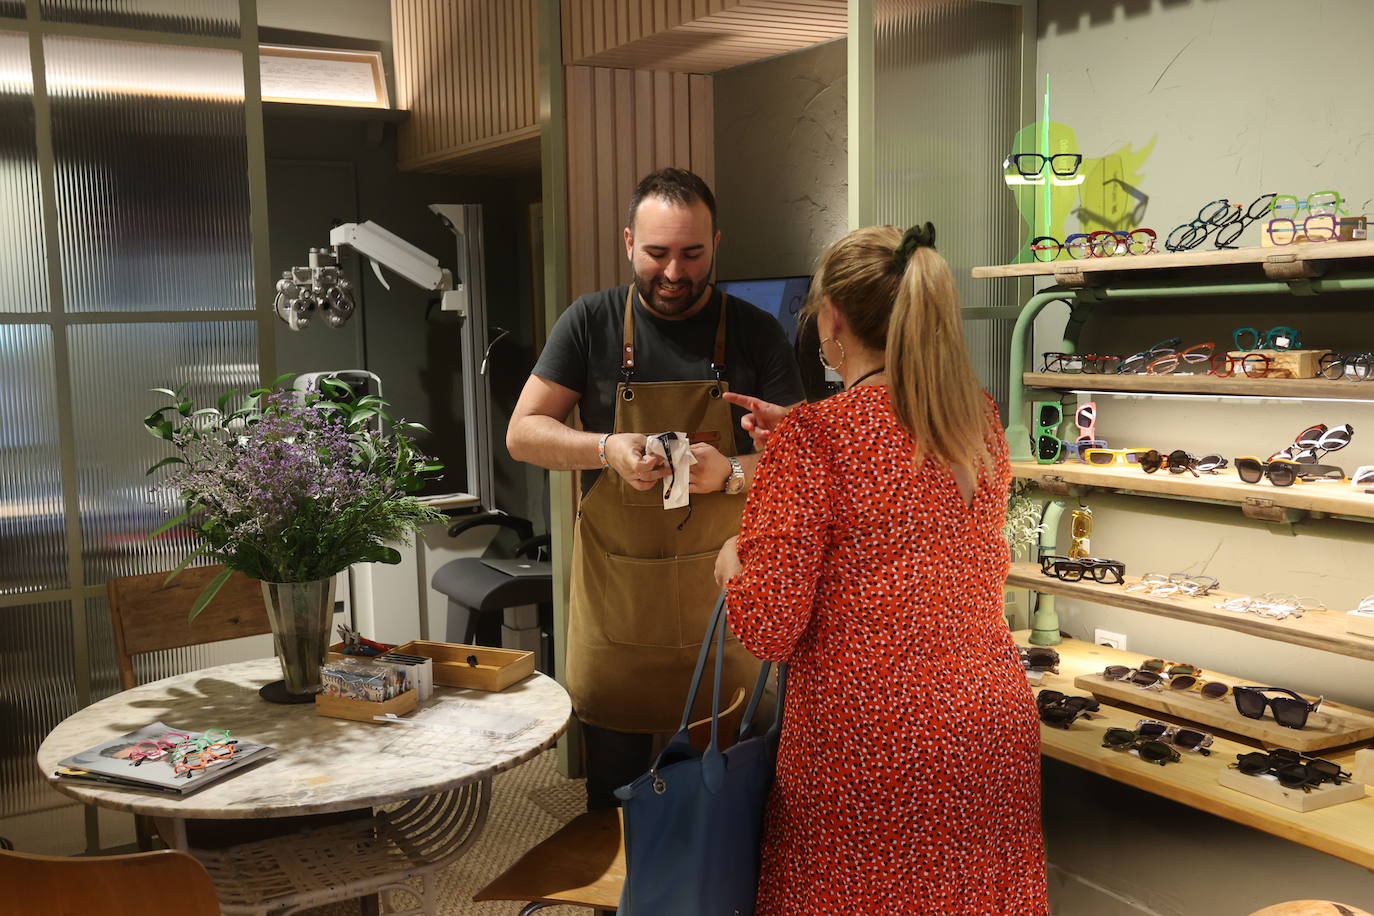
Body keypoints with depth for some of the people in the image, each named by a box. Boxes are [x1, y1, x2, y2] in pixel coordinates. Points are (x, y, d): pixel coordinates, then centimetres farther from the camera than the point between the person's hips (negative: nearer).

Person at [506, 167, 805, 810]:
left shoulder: (756, 334, 0)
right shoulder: (592, 323, 1)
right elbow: (523, 432, 0)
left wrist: (731, 472, -21)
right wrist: (608, 449, -18)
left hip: (723, 592, 0)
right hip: (614, 593, 1)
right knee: (612, 788, 12)